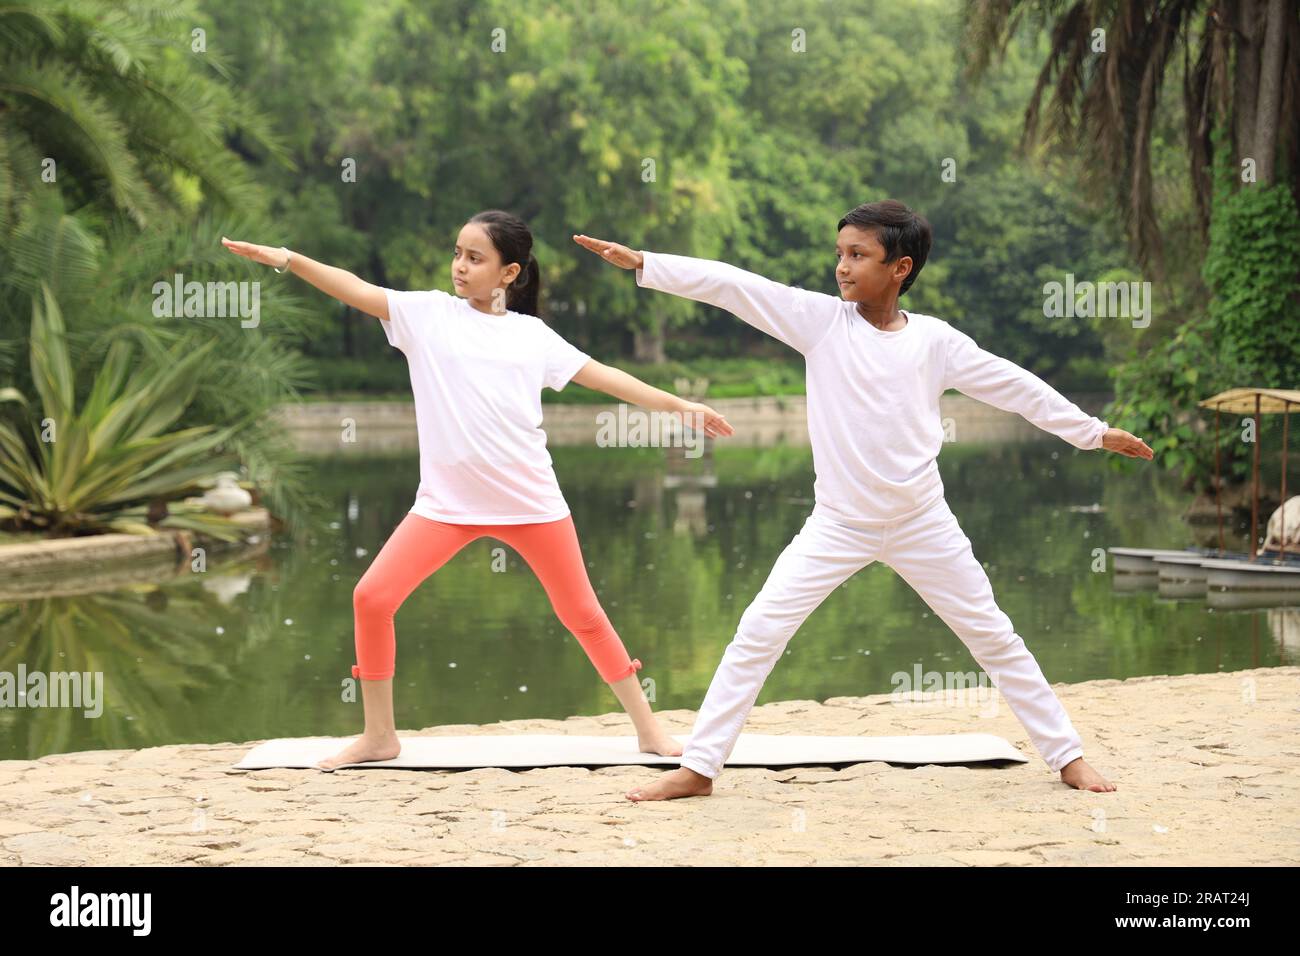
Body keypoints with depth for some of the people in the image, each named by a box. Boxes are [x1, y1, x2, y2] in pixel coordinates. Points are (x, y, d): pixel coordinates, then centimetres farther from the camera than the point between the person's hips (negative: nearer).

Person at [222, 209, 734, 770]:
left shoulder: (532, 334, 5)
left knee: (581, 613, 7)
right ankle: (379, 736, 6)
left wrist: (678, 405, 5)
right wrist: (288, 259, -22)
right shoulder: (428, 314, 2)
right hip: (447, 502, 0)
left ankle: (648, 729, 20)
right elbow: (357, 291, -9)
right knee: (372, 597, -10)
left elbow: (602, 376, 8)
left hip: (531, 501, 0)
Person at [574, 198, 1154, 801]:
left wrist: (1095, 432, 6)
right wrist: (641, 263, -17)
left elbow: (1014, 386, 3)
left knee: (995, 639, 8)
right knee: (758, 632, -8)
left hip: (922, 525, 0)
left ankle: (1067, 755, 22)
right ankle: (697, 768, -3)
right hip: (837, 524, 0)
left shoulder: (934, 340, -4)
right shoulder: (822, 319, -5)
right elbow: (730, 285, -11)